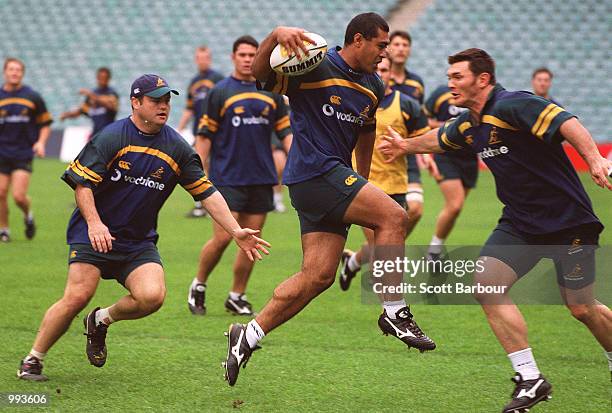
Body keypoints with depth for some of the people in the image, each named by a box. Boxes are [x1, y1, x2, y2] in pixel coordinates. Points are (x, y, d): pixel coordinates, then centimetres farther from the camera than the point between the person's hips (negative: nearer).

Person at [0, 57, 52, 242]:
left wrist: (41, 142, -8)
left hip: (24, 154, -2)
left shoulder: (32, 97, 1)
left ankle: (28, 216, 21)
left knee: (19, 196, -11)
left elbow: (45, 123, 8)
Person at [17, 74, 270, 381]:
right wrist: (94, 223, -23)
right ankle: (32, 361, 0)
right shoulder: (111, 137, -7)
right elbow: (82, 182, -9)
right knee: (77, 297, -18)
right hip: (93, 234, -4)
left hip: (139, 241, 4)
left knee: (152, 296, -20)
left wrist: (236, 232, -2)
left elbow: (207, 193, 6)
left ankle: (102, 321, 10)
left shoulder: (177, 148, 4)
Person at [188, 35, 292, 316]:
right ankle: (198, 286, 11)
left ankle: (237, 296, 14)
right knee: (222, 237, -10)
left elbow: (285, 131, 13)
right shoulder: (220, 92, -1)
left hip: (261, 178, 4)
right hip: (227, 178, -4)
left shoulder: (272, 93, 10)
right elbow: (205, 135, 0)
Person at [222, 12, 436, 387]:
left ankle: (248, 336, 10)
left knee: (319, 276, 1)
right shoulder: (317, 67, -9)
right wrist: (277, 35, -35)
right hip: (315, 171, -8)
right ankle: (395, 313, -11)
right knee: (394, 216, -18)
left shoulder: (373, 88, 15)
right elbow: (261, 72, -17)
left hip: (335, 179, 8)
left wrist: (363, 181, 32)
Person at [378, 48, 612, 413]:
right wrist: (406, 145, 44)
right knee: (487, 284, -13)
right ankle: (530, 379, -7)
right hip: (520, 225, 7)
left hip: (568, 222, -7)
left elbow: (566, 123, -34)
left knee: (582, 308, 0)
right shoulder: (467, 127, 6)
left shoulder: (511, 106, -20)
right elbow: (441, 138, 31)